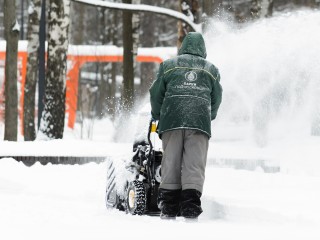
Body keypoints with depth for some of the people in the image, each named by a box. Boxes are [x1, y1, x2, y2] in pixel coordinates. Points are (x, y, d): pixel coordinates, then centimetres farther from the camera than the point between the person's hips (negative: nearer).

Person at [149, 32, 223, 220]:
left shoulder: (169, 65, 15)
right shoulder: (211, 70, 17)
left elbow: (156, 93, 12)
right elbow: (216, 99, 17)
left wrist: (158, 117, 25)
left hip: (171, 120, 0)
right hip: (200, 123, 0)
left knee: (171, 163, 3)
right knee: (195, 164, -3)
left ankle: (168, 208, 0)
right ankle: (191, 208, -13)